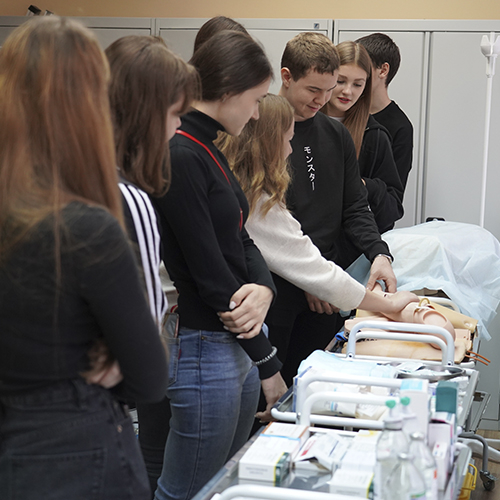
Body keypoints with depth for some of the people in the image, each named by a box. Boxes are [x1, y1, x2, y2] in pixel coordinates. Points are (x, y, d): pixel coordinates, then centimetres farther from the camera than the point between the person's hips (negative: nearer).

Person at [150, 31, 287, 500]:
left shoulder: (208, 151, 11)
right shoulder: (180, 157, -19)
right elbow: (207, 271, -20)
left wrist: (262, 288, -12)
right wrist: (267, 362, -11)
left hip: (236, 342, 10)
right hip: (204, 350, -10)